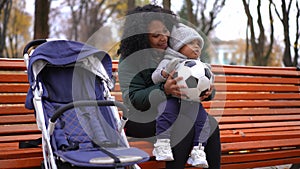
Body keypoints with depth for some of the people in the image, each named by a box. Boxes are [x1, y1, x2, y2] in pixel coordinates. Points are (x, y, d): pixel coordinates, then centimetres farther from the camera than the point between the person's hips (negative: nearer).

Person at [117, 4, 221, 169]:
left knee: (211, 124, -15)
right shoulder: (130, 61, -10)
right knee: (185, 124, -30)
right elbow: (132, 99, -20)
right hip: (142, 120, -6)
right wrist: (164, 90, -36)